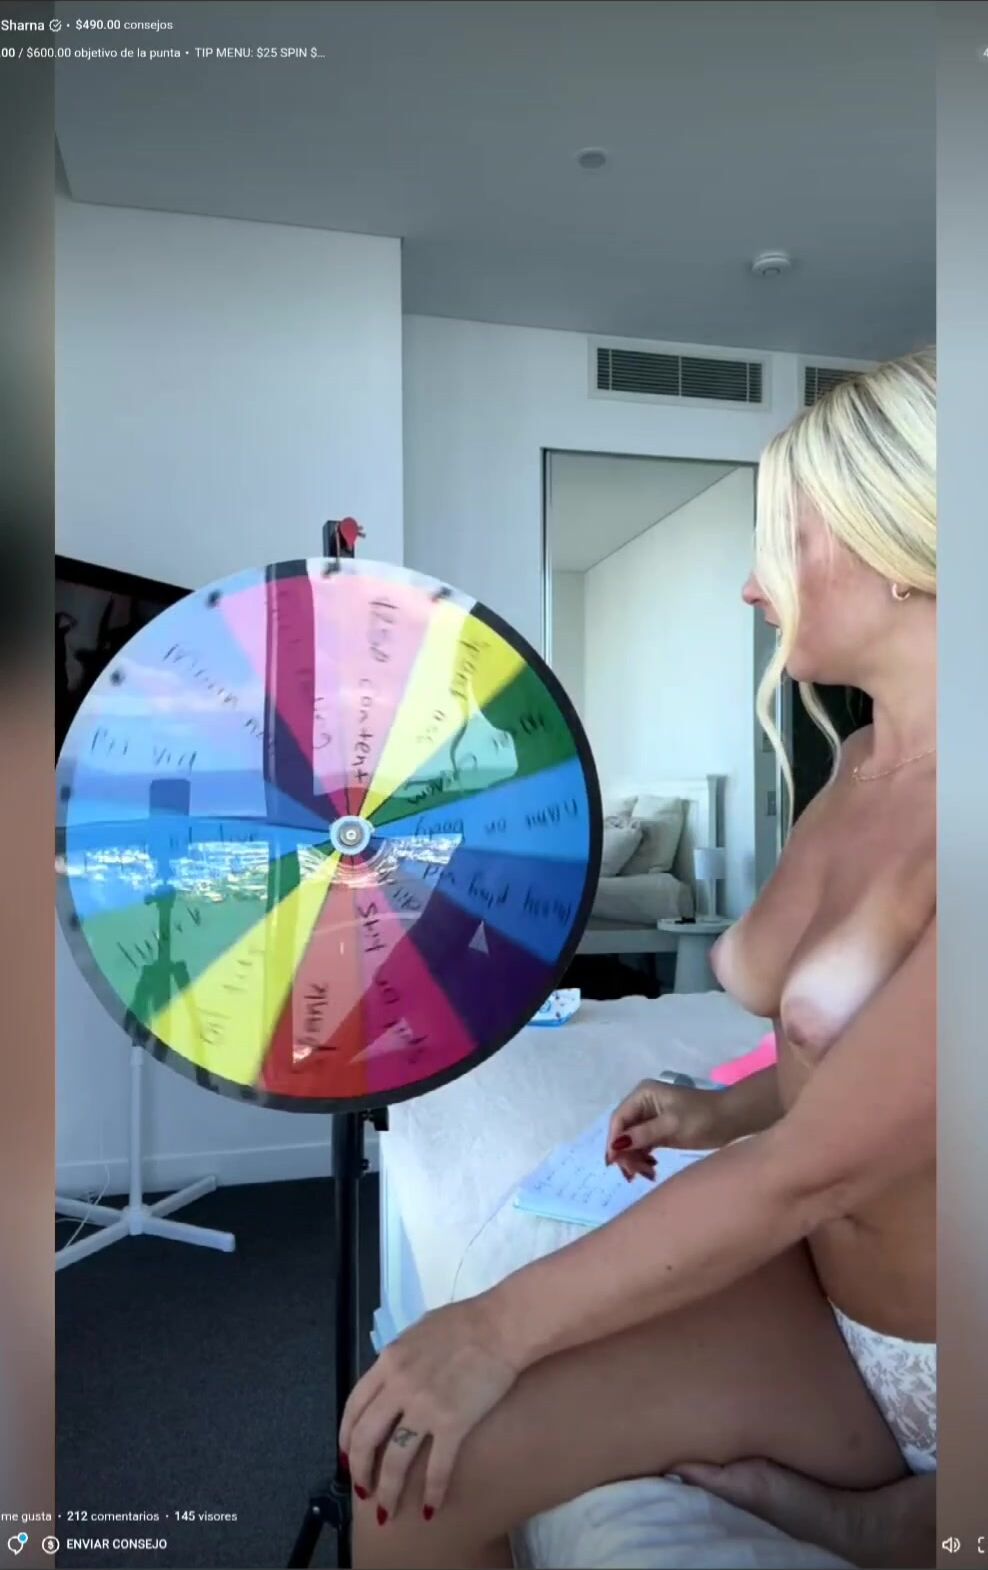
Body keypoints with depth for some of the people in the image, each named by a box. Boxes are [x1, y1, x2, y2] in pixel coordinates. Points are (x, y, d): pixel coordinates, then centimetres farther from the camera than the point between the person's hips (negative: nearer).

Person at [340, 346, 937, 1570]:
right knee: (412, 1468, -9)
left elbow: (810, 1170, -25)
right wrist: (725, 1112, 5)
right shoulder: (865, 766, 1)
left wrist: (499, 1330, -18)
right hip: (818, 1290, 5)